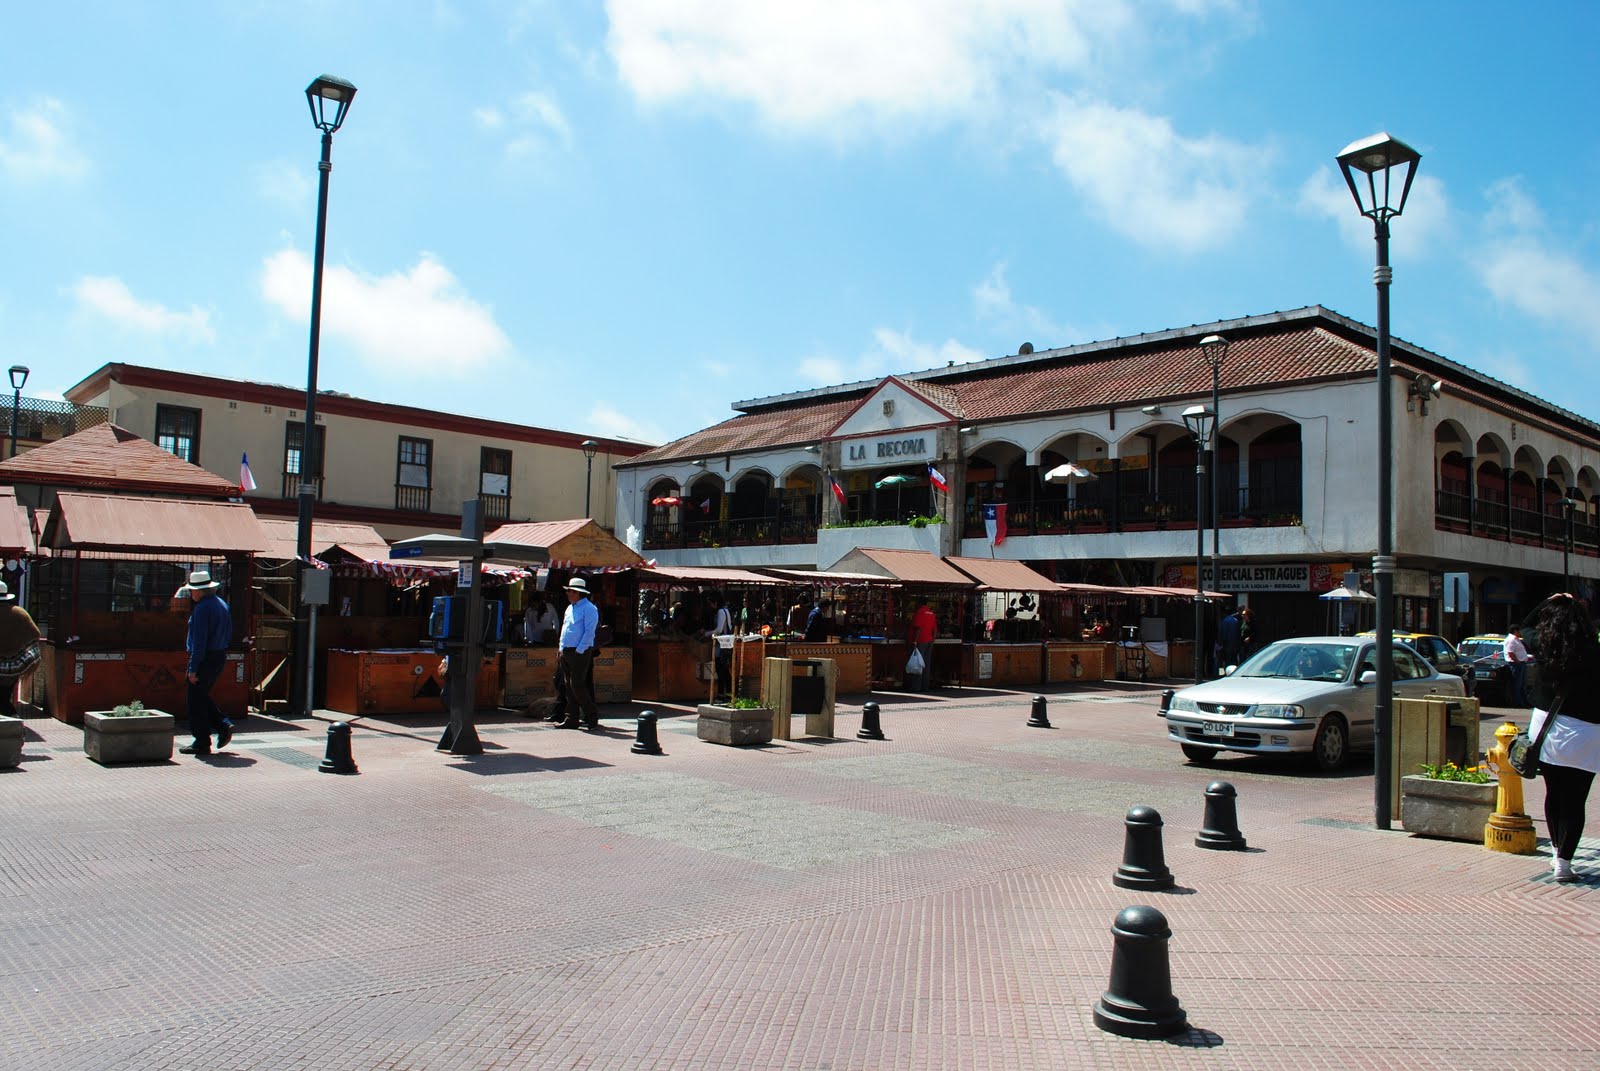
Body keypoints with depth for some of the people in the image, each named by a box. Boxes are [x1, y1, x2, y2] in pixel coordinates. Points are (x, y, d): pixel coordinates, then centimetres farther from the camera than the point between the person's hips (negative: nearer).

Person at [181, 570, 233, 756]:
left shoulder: (202, 608, -17)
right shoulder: (222, 604, 12)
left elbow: (199, 640, -19)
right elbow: (229, 634, 16)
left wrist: (193, 669, -18)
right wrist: (221, 650, 20)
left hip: (204, 658, -9)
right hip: (220, 656, 9)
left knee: (196, 701, 1)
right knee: (203, 697, 21)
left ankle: (202, 743, 5)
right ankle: (223, 726, 10)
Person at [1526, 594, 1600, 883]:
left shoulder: (1544, 650, -5)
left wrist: (1548, 603, 17)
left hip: (1545, 728, 4)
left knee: (1553, 795, 18)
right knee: (1574, 802, 1)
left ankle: (1557, 853, 31)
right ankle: (1564, 861, -2)